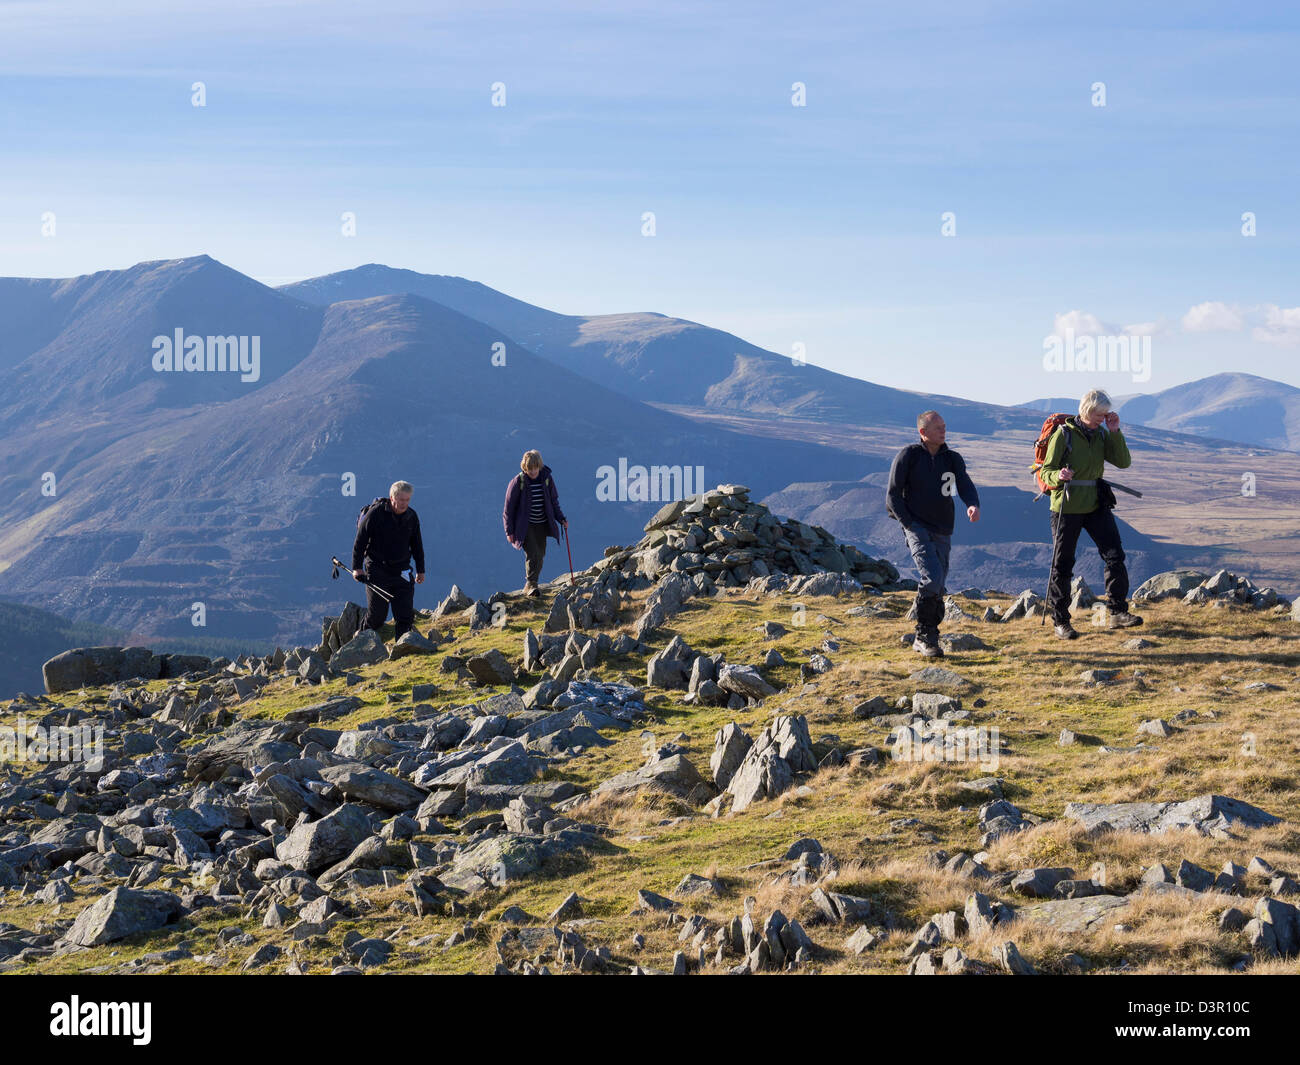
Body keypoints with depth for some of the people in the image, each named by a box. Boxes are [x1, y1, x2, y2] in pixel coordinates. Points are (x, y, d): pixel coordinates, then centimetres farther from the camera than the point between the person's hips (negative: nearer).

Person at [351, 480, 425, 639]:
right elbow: (360, 541, -7)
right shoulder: (375, 513, -10)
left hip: (402, 572, 4)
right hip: (377, 571, -4)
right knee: (377, 614, -2)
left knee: (405, 615, -3)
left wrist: (420, 570, 19)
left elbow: (417, 544, 18)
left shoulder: (412, 517, 5)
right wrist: (357, 568, -12)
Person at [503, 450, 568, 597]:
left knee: (540, 554, 7)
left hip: (542, 525, 5)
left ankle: (531, 584, 21)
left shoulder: (547, 478, -2)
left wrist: (561, 519, 0)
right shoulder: (518, 482, -14)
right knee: (533, 554, -17)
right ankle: (530, 584, -9)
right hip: (525, 526, -5)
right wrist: (509, 531, -9)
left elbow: (553, 501, 12)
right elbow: (508, 508, -8)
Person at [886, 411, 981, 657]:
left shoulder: (953, 459, 10)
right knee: (932, 578, -22)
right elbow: (893, 497, -1)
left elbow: (965, 486, -3)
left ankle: (922, 640, 19)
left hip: (943, 533, 5)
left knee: (938, 588, 7)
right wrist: (910, 525, -10)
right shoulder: (908, 456, -2)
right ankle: (925, 636, -12)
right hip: (917, 528, -5)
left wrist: (973, 505, -26)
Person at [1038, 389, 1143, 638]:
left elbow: (1124, 462, 0)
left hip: (1096, 505, 5)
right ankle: (1060, 621, 11)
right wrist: (1059, 476, -31)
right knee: (1062, 564, 2)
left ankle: (1118, 612, 0)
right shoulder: (1064, 435, -9)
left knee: (1115, 555, -6)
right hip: (1067, 507, -5)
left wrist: (1115, 432, -8)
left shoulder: (1101, 435, 7)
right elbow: (1045, 472, -8)